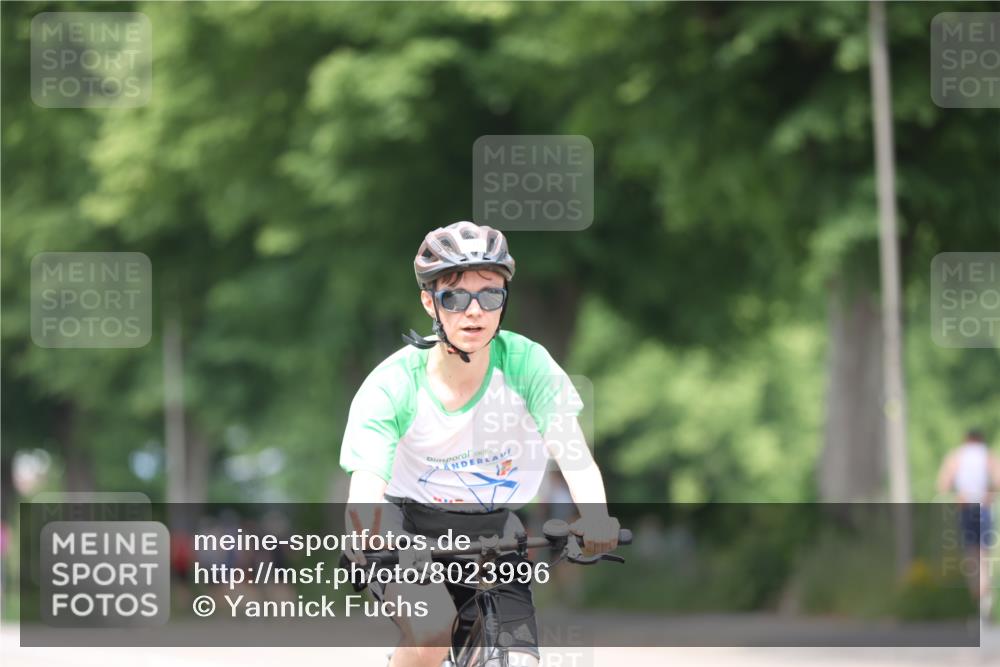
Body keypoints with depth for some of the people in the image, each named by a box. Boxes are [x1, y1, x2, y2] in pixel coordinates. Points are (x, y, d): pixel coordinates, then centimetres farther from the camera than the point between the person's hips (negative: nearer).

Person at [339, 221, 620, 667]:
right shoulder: (391, 385, -19)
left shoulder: (527, 365, -15)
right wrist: (368, 536, -51)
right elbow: (366, 488, -27)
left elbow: (575, 458, -23)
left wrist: (595, 518, -45)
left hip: (490, 538, 2)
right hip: (409, 530, -2)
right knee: (433, 629, -32)